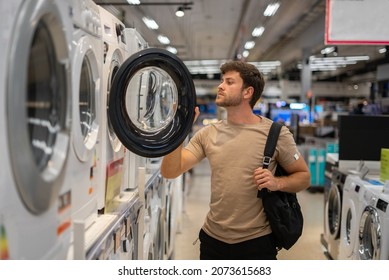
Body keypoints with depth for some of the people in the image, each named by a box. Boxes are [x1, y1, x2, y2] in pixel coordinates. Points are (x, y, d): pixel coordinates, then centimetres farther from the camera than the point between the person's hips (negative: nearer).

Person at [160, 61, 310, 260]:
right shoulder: (208, 134, 2)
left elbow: (303, 176, 0)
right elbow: (170, 172, -4)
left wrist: (277, 183, -20)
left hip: (256, 242, -3)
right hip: (212, 239, 3)